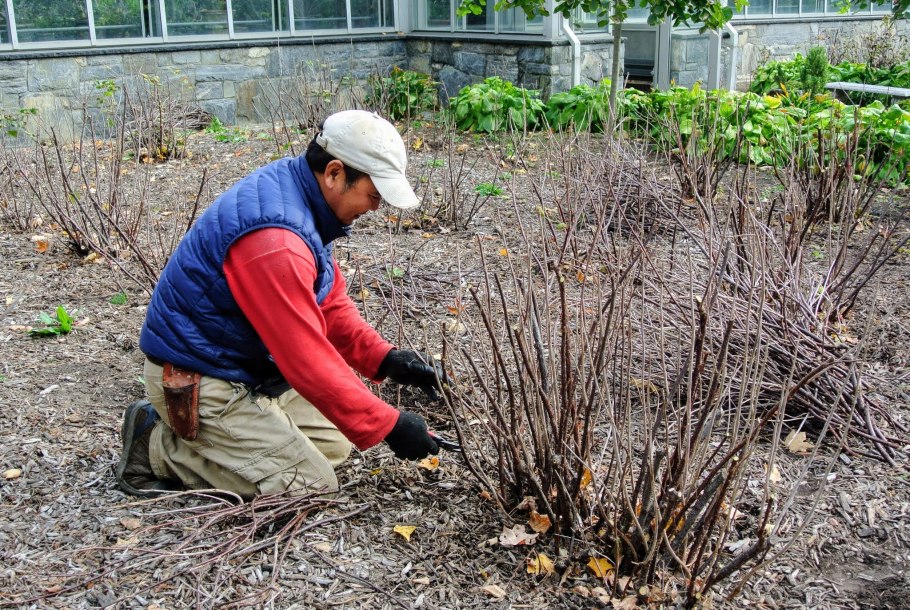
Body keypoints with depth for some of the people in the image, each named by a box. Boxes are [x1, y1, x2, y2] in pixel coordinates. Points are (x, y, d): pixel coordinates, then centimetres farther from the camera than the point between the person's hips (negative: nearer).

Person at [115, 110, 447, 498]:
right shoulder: (275, 240, -32)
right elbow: (306, 357, -29)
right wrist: (389, 425, -22)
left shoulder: (298, 191, -1)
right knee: (312, 486, -8)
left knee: (335, 443, 13)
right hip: (198, 380, -10)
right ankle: (158, 448, 0)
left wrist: (386, 359, -5)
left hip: (249, 365, 10)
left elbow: (331, 303, 7)